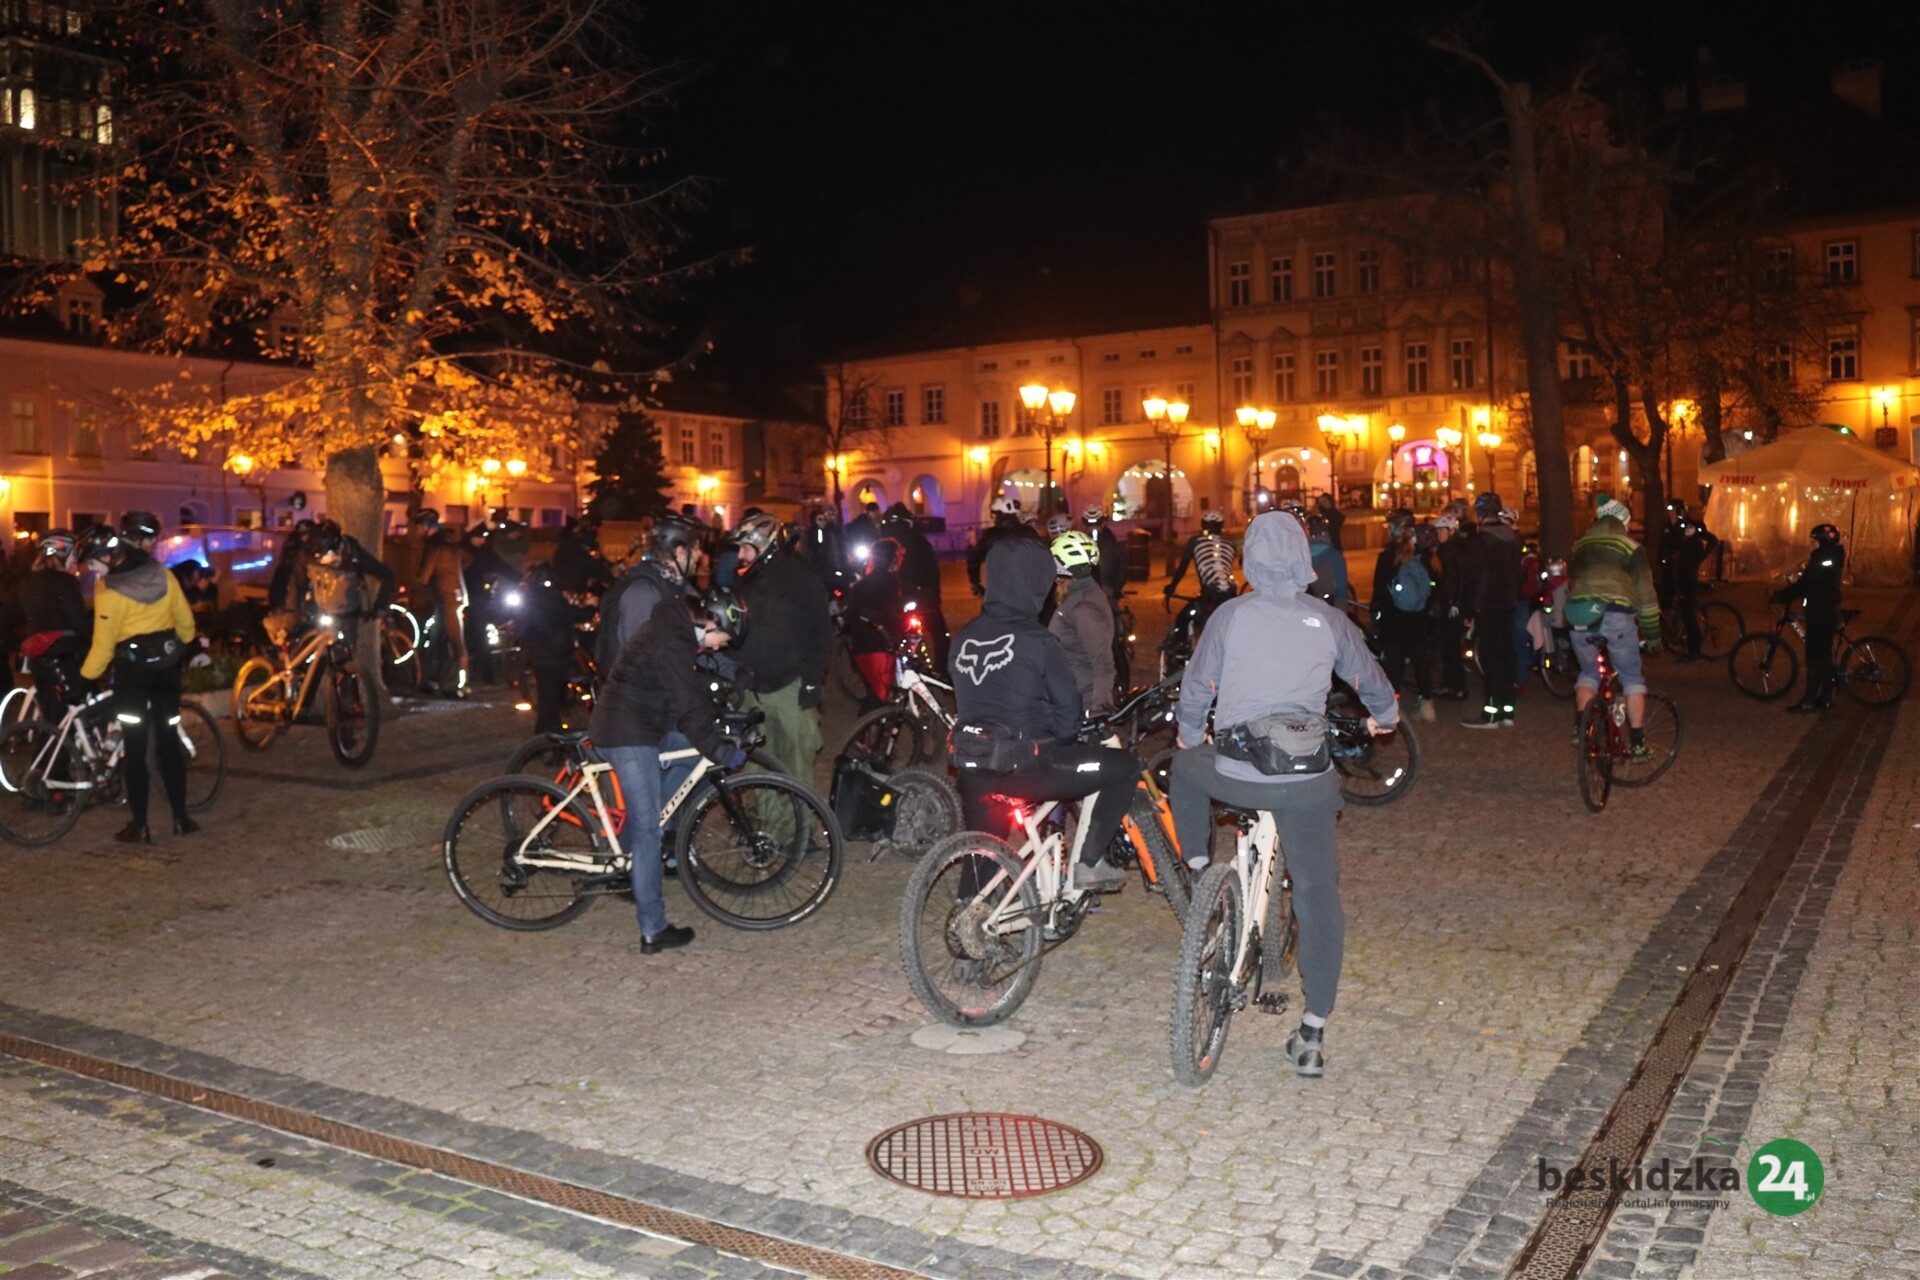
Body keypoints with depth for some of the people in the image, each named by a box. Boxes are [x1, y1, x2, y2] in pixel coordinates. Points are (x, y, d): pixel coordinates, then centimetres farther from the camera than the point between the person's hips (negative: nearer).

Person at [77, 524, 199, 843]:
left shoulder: (108, 590, -16)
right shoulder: (162, 574, -1)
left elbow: (103, 644, -14)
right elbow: (185, 619, 8)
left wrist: (85, 676, 0)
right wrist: (182, 643, 27)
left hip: (132, 669, -5)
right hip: (167, 664, 5)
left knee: (134, 748, 3)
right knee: (168, 741, 11)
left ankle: (139, 826, 6)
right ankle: (181, 818, 13)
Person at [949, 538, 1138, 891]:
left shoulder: (963, 638, 5)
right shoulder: (1036, 641, -13)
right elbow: (1068, 709, -6)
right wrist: (1062, 739, 14)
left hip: (972, 769, 7)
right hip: (1025, 768, -6)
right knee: (1125, 766, 8)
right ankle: (1089, 864, 11)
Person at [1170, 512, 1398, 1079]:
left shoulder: (1231, 614, 0)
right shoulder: (1328, 620, 4)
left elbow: (1196, 686, 5)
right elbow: (1370, 678, 18)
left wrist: (1189, 734, 26)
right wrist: (1385, 716, 41)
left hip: (1234, 773, -1)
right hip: (1307, 780, 1)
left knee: (1185, 768, 33)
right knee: (1318, 897, 10)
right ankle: (1313, 1033, 10)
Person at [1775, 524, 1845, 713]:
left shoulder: (1821, 559, -18)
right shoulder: (1833, 558, 12)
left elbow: (1803, 585, -20)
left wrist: (1778, 596, -12)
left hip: (1820, 613, -9)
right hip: (1829, 611, 9)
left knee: (1815, 657, -7)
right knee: (1825, 655, 13)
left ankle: (1809, 699, -5)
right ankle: (1825, 698, 17)